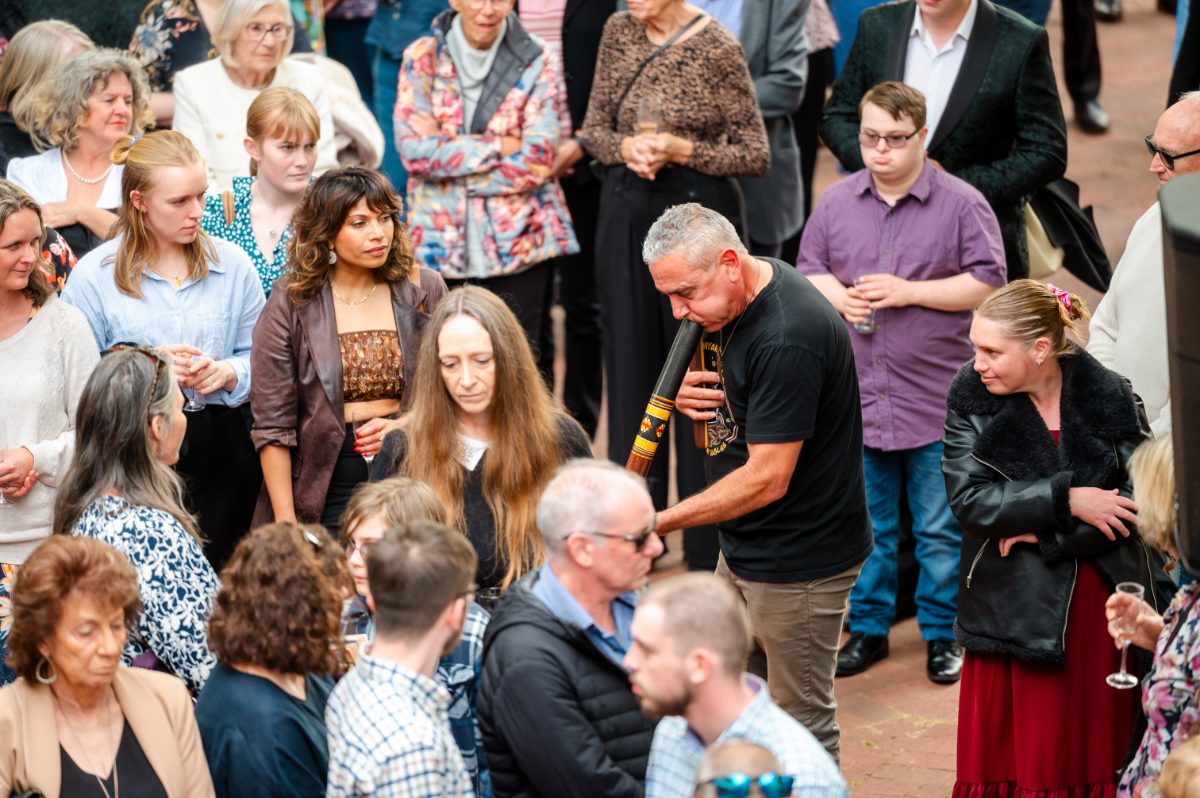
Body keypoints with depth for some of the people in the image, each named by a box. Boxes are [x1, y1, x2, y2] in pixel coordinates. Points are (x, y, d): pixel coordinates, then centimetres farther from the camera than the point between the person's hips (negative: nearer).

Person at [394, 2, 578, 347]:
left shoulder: (536, 63, 1)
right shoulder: (423, 57, 3)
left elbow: (536, 162, -8)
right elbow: (413, 150, -7)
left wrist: (448, 155, -10)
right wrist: (496, 146, -12)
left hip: (517, 245, -1)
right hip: (440, 246, 1)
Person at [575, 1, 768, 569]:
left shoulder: (717, 49, -11)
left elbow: (756, 155, -6)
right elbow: (592, 128, 10)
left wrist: (683, 149, -19)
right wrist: (625, 147, -11)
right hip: (626, 209, 5)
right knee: (629, 365, 10)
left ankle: (707, 543, 11)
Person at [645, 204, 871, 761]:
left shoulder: (787, 339, -28)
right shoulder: (725, 303, 2)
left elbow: (767, 479, -27)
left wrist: (657, 523, -24)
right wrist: (684, 394, -6)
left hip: (801, 564, -9)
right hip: (743, 549, 9)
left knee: (800, 727, 1)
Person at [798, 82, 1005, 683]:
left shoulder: (961, 204, -5)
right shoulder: (837, 201, 7)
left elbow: (987, 283, -8)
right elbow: (807, 269, 14)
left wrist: (908, 292, -15)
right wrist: (837, 296, -8)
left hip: (937, 402, -3)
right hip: (855, 396, 3)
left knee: (939, 529, 5)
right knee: (865, 525, 12)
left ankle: (942, 633, 18)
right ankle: (868, 627, 25)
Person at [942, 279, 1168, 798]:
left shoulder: (1110, 399, -5)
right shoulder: (971, 397, -2)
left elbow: (1135, 504, -8)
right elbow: (968, 498, -11)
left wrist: (1043, 536, -13)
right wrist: (1067, 500, -18)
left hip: (1097, 611, -1)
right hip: (1008, 612, 1)